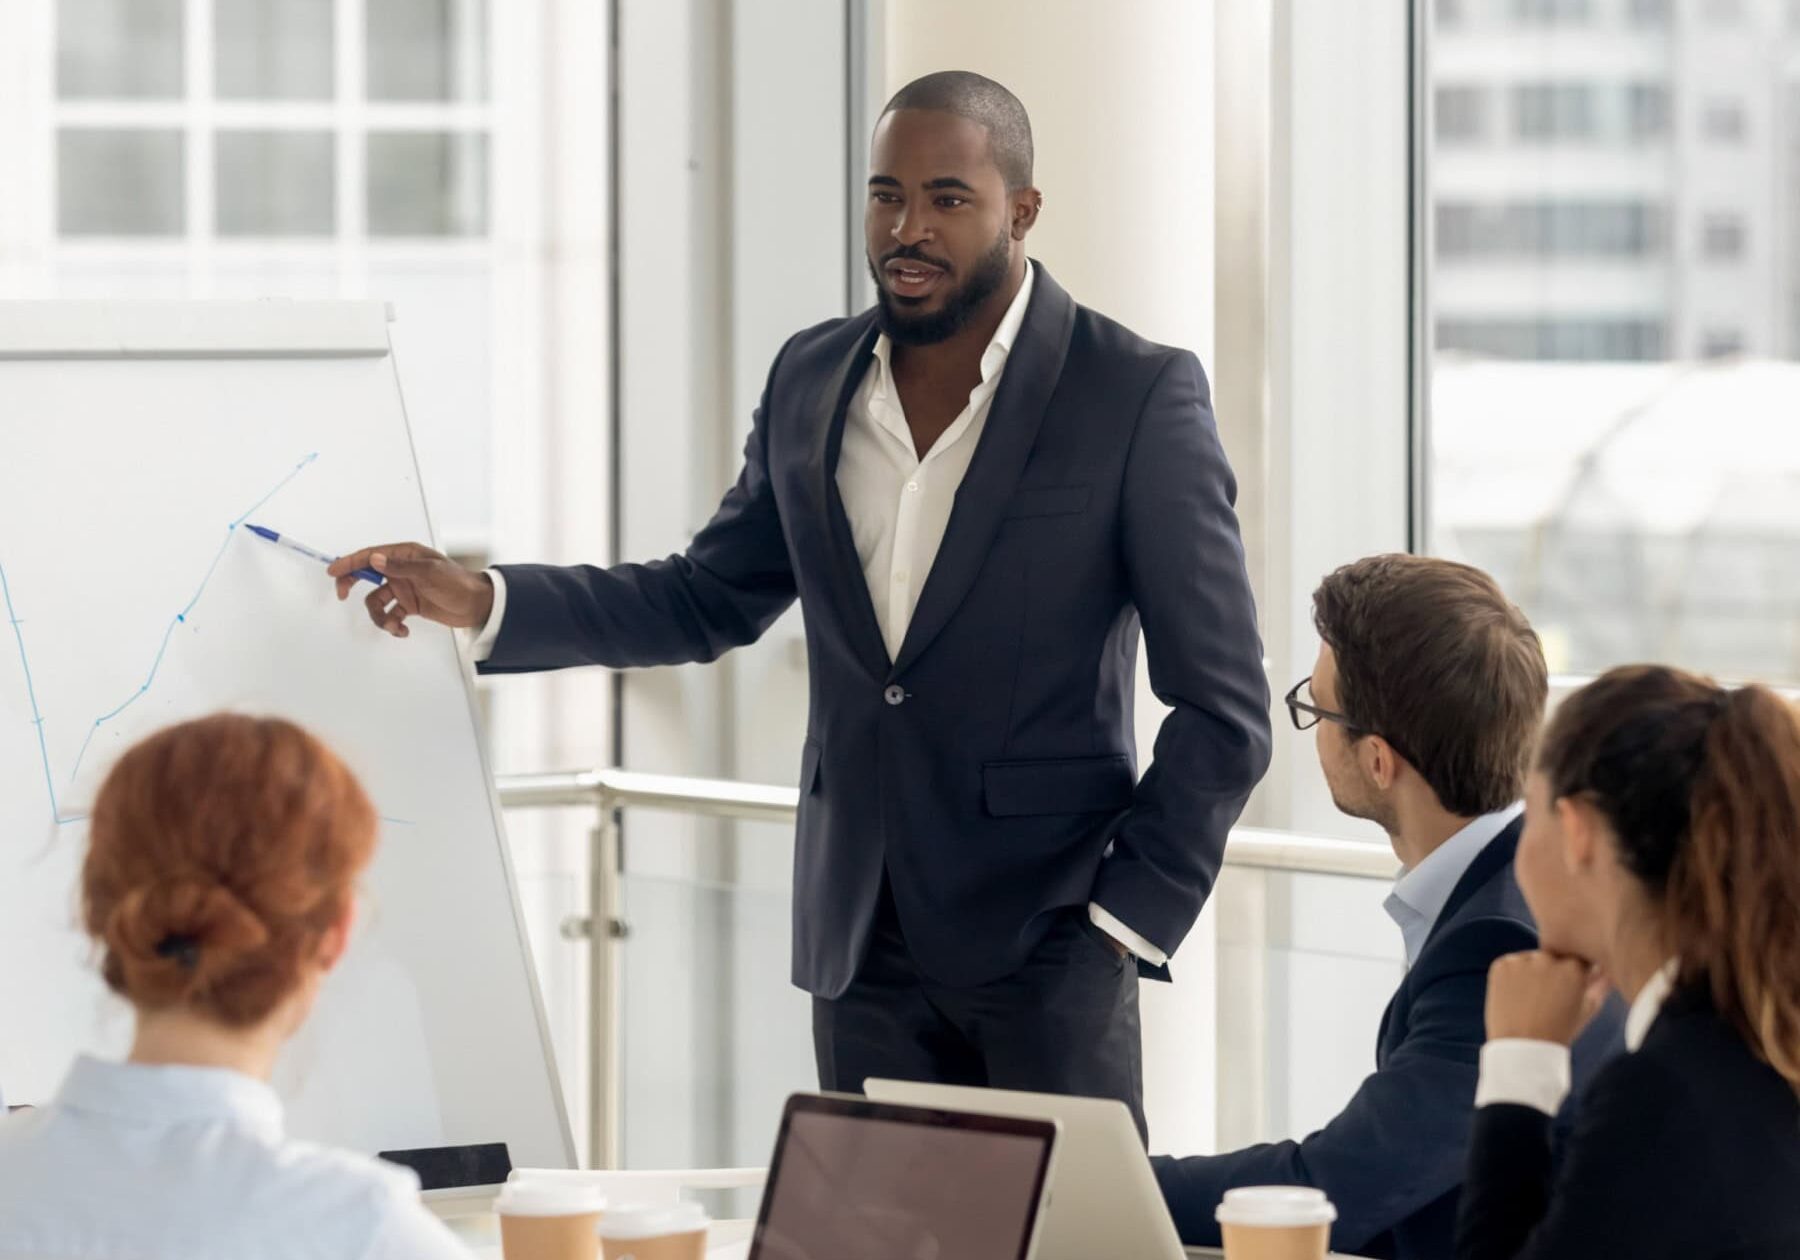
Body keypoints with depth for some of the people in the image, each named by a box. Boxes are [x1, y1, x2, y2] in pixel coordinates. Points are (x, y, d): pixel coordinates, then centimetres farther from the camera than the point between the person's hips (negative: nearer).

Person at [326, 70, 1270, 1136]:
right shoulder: (814, 379, 8)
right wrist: (481, 600, 7)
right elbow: (706, 601, 20)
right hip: (865, 939, 5)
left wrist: (1125, 918, -13)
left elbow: (1223, 708, -7)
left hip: (1045, 938, -5)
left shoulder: (1140, 397, -8)